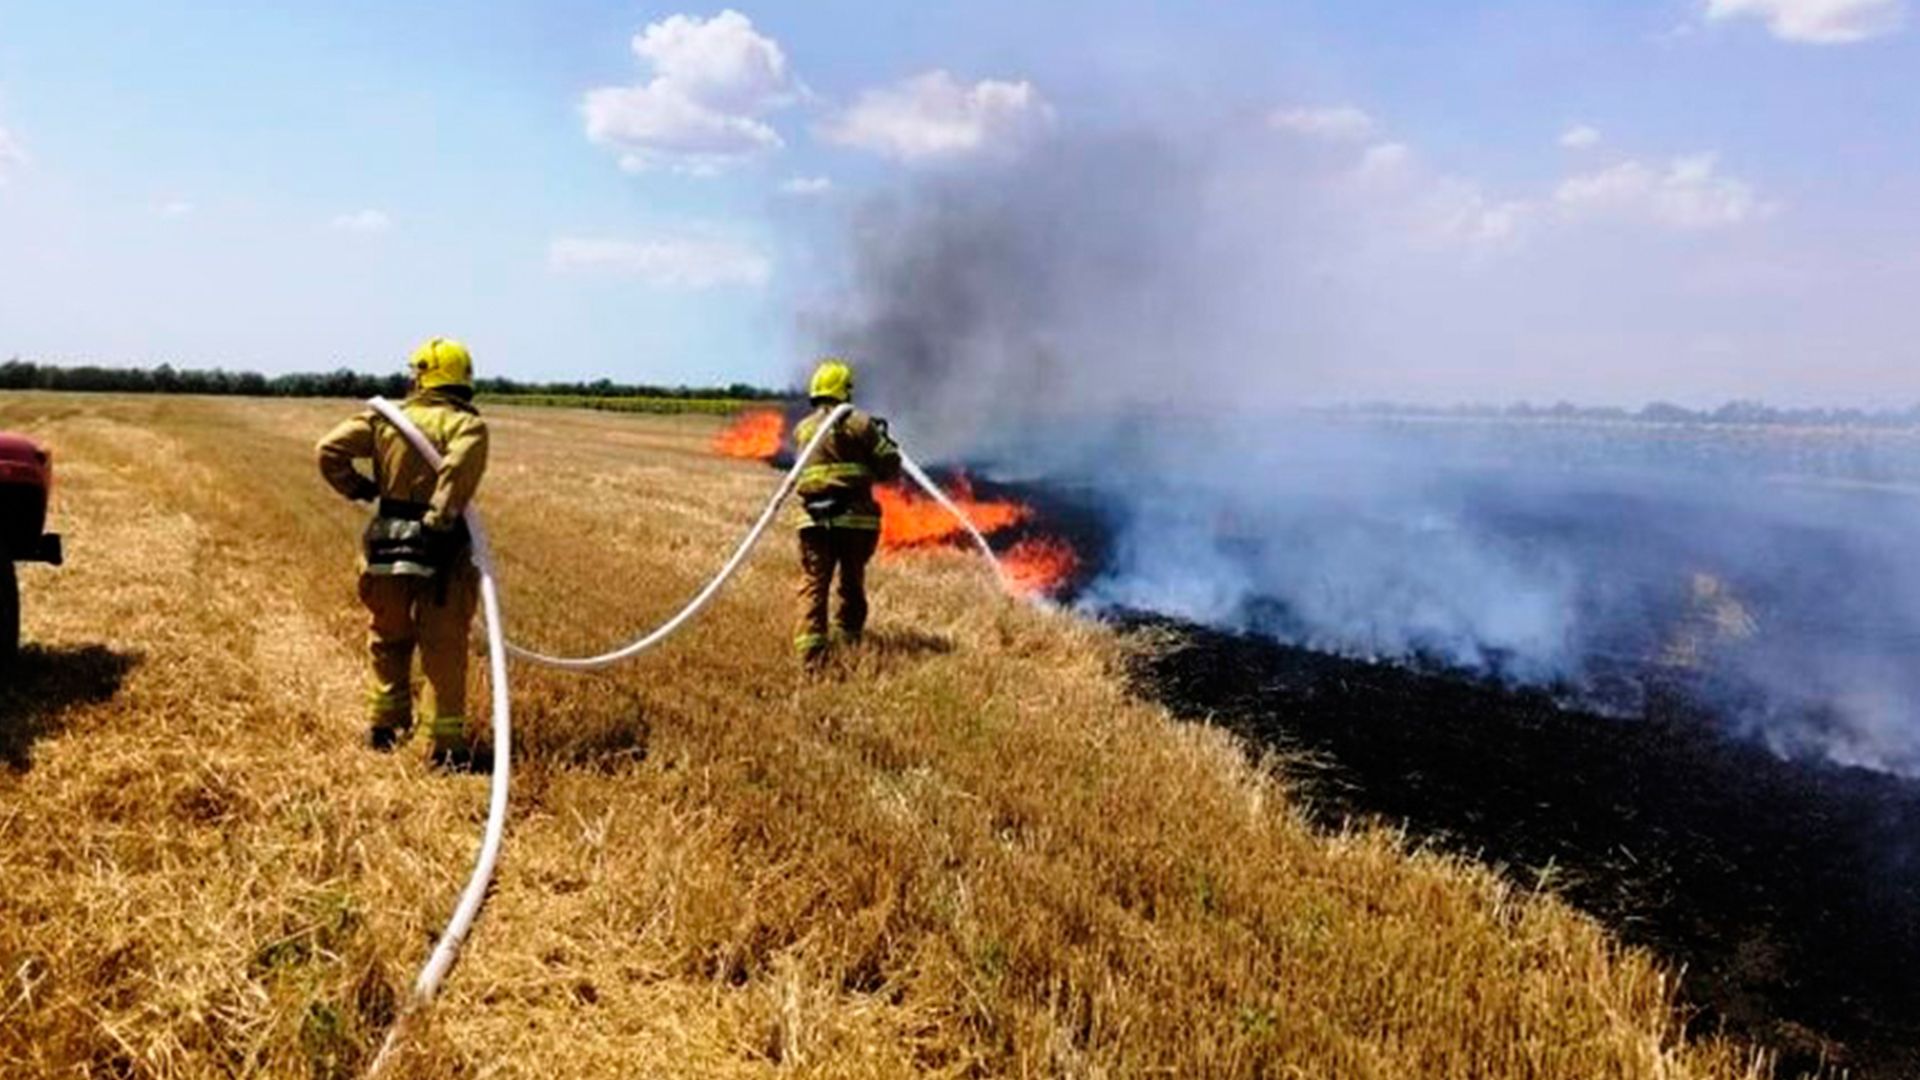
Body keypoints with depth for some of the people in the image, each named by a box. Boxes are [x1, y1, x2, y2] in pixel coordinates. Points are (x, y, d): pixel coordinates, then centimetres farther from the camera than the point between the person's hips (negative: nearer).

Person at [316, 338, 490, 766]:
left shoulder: (386, 418, 6)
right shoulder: (466, 424, -7)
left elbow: (330, 449, 1)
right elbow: (459, 468, -26)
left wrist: (357, 488, 12)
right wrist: (441, 519, -23)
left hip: (387, 544, 4)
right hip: (441, 550, -4)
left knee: (388, 637, 22)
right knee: (444, 648, 4)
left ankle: (383, 726, 33)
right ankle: (447, 742, 7)